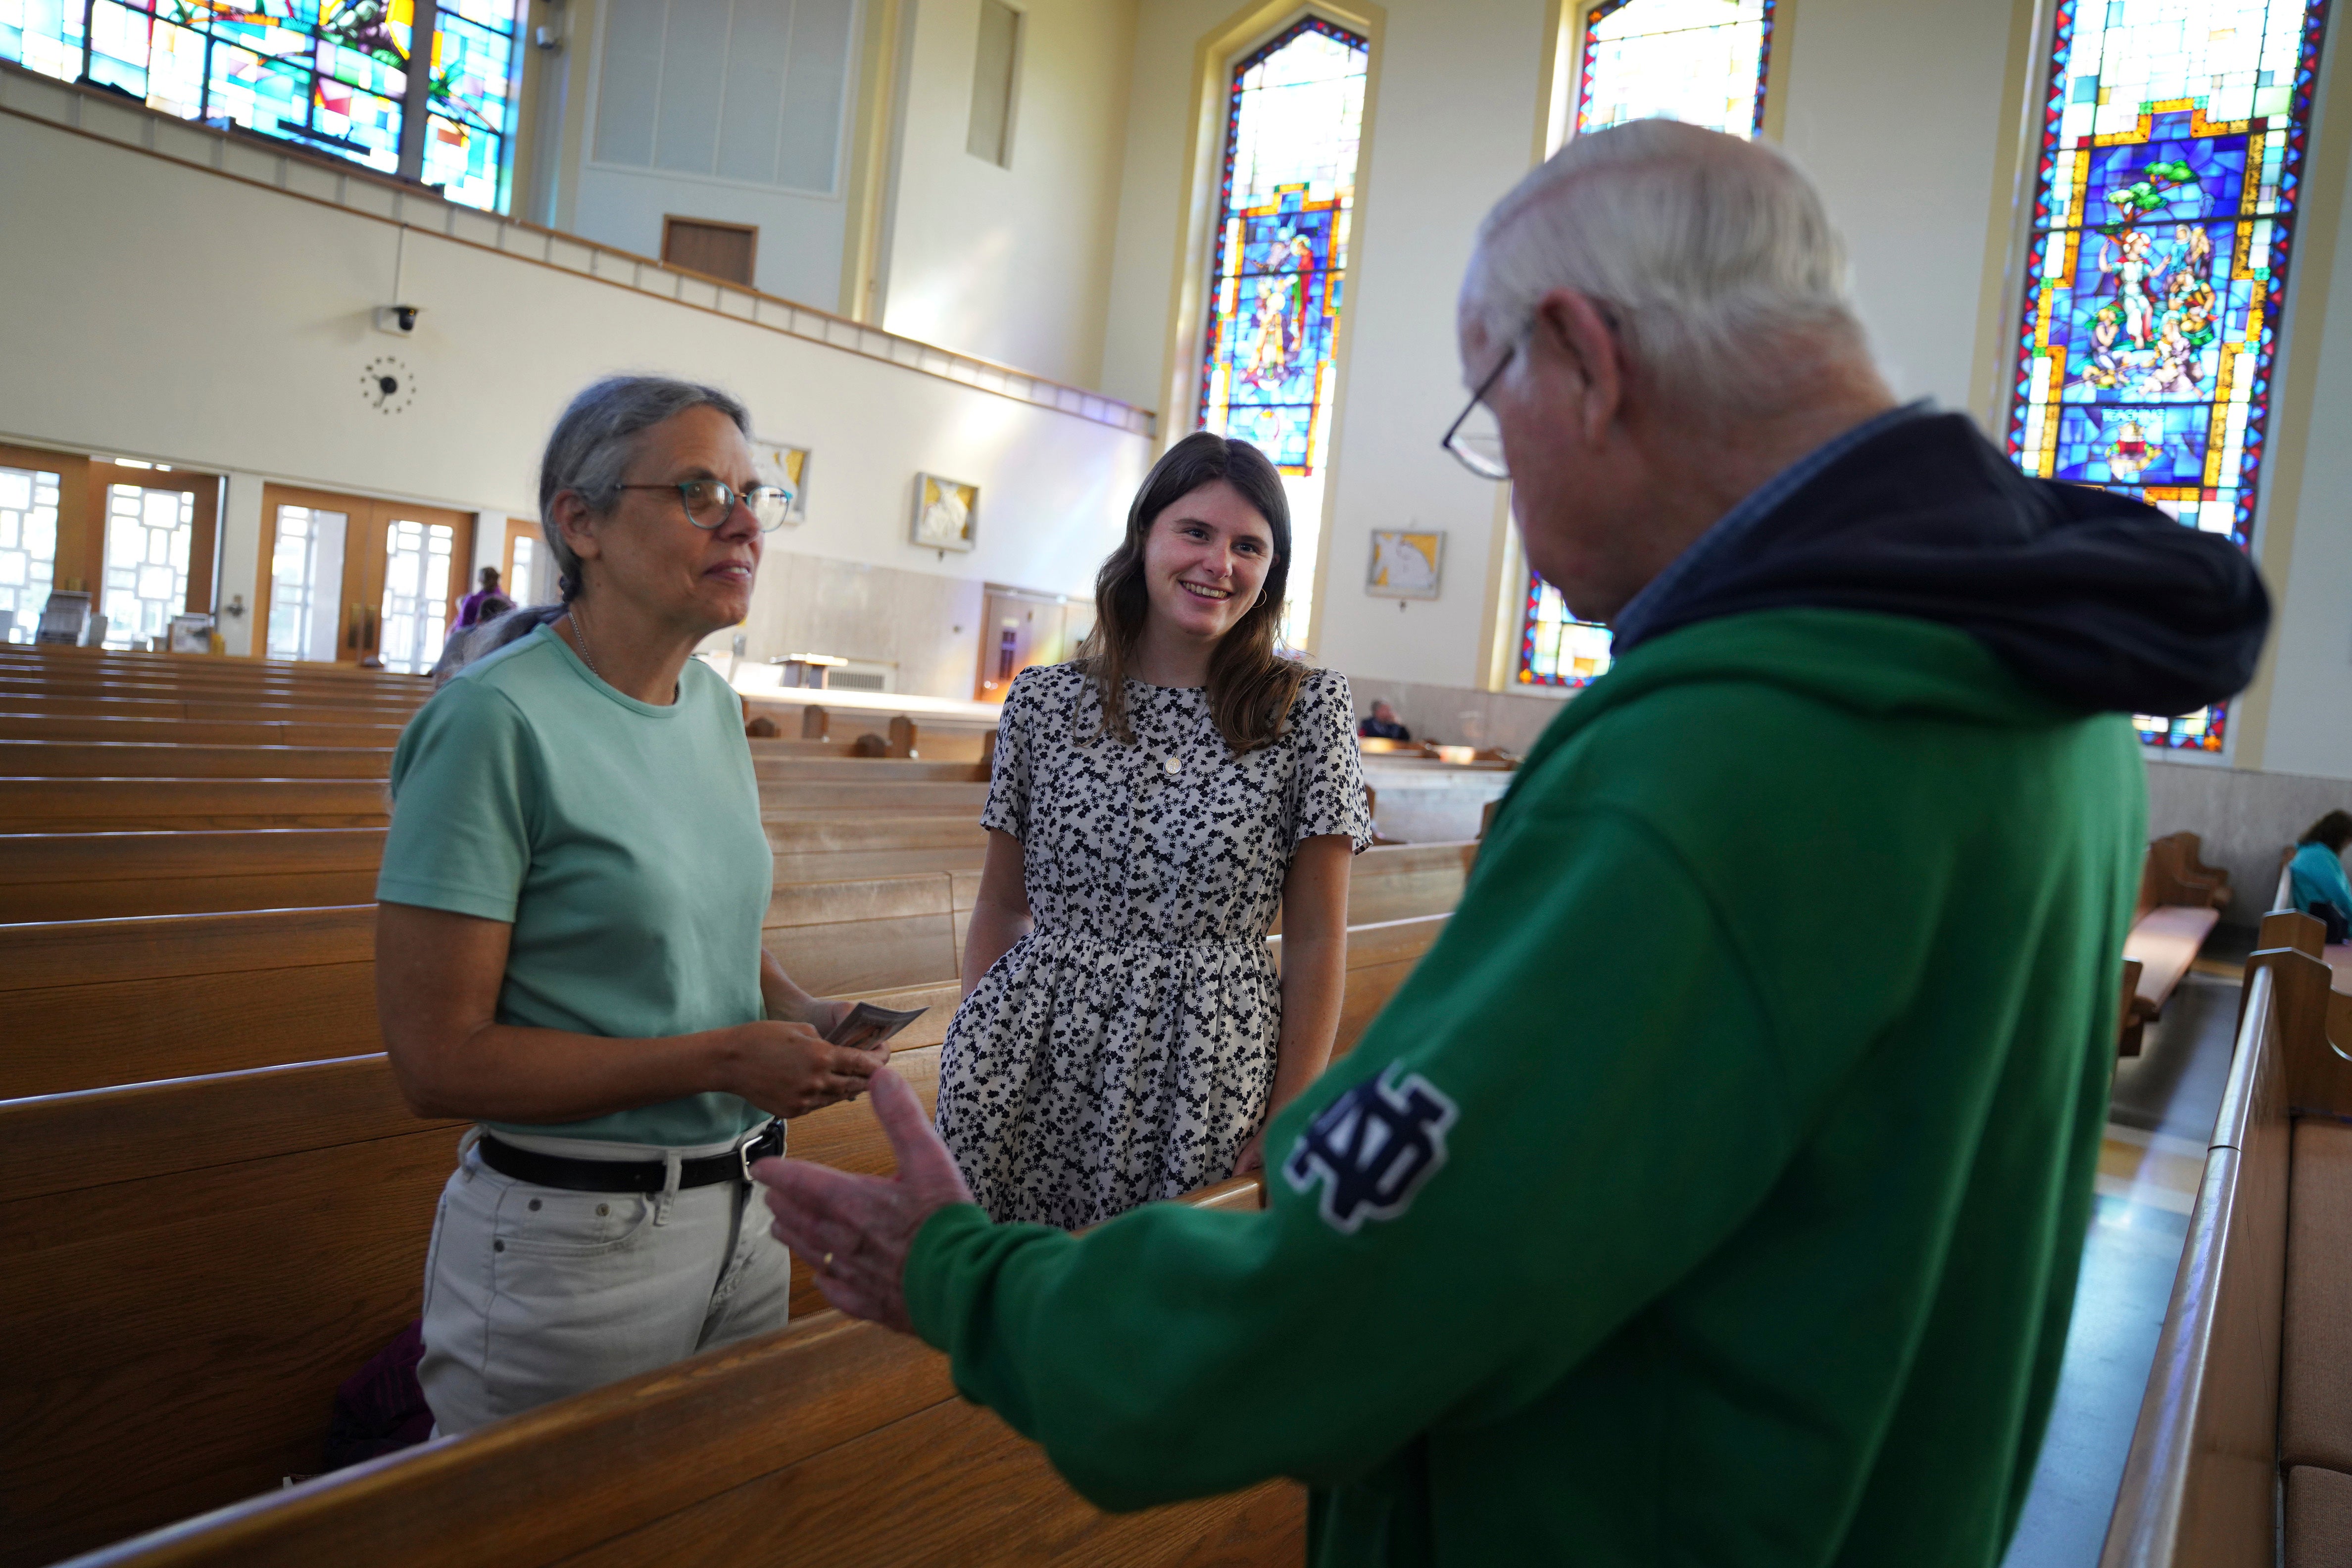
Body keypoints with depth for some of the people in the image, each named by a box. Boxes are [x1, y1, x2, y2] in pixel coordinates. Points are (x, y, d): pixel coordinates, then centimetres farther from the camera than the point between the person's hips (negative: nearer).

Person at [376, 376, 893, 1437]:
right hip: (572, 1238, -7)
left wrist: (799, 1014, -4)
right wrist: (723, 1060, -21)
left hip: (742, 1217, 7)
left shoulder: (716, 709, 5)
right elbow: (439, 1059, -19)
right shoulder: (499, 721, -17)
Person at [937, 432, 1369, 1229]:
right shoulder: (1043, 700, 3)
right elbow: (1001, 906, 10)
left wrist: (1291, 1125, -6)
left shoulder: (1308, 708, -3)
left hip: (1204, 1078, -1)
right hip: (1031, 1076, 2)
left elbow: (1317, 940, -3)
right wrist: (972, 1057, 3)